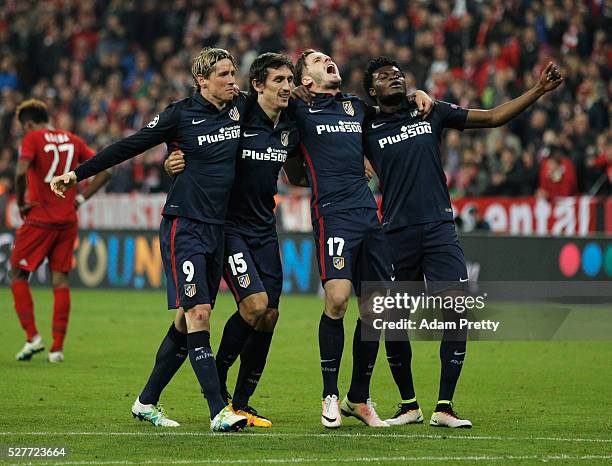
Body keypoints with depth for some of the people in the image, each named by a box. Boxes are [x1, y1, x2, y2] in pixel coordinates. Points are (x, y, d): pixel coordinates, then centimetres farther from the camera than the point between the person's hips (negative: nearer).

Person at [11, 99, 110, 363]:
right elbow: (104, 171, 11)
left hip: (39, 220, -5)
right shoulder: (72, 140, 11)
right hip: (68, 221, 5)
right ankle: (57, 348, 4)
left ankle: (32, 337, -2)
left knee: (18, 275, 9)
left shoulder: (32, 138, -5)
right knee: (60, 280, 7)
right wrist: (80, 198, 9)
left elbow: (21, 172, -23)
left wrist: (21, 203, -9)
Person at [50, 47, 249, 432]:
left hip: (217, 228, 6)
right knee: (197, 313, -15)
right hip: (184, 226, -6)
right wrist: (78, 174, -2)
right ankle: (219, 412, -19)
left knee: (188, 321, 7)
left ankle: (147, 402, 19)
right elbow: (130, 147, -2)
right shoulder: (181, 114, -6)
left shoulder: (240, 108, 7)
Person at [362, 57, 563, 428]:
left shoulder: (432, 114, 10)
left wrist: (539, 90, 1)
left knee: (457, 311, -12)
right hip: (397, 234, -1)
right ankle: (408, 404, 20)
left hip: (439, 228, 1)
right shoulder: (367, 130, 6)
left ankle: (445, 407, -7)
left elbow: (494, 117, 10)